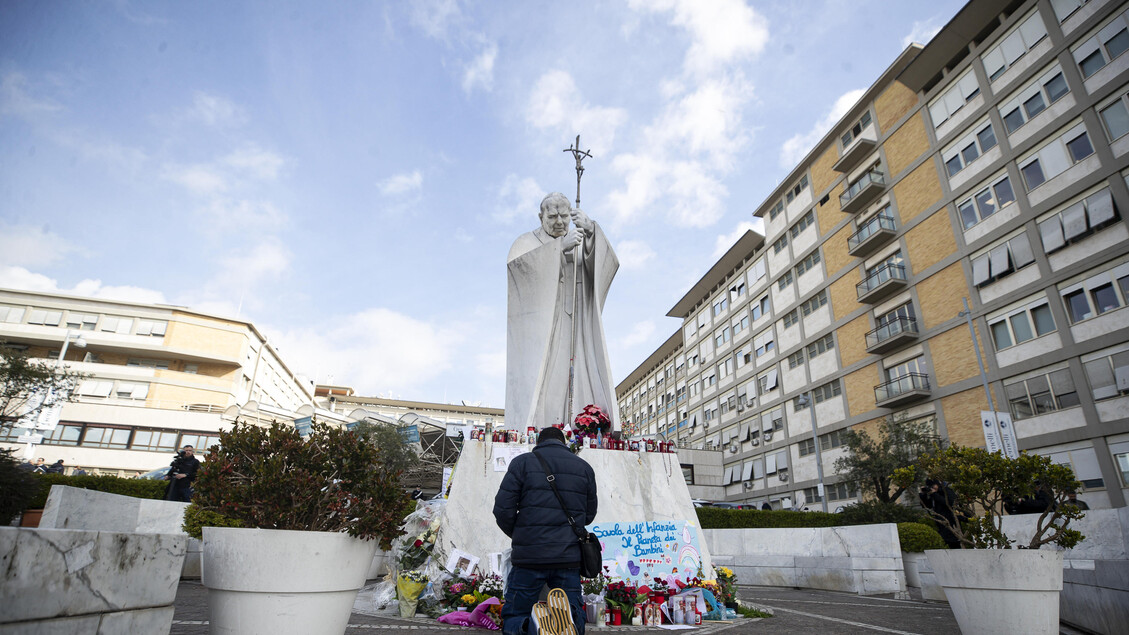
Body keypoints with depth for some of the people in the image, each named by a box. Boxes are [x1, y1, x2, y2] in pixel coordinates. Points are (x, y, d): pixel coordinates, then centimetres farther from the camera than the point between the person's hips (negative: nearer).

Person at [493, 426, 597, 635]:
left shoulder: (523, 462, 2)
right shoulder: (584, 467, 11)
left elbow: (503, 509, -3)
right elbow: (589, 515, 16)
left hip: (529, 556, -2)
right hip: (569, 558, 2)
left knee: (513, 617, 13)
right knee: (574, 617, 13)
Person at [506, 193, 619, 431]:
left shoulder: (583, 244, 18)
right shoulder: (526, 242, 11)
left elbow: (607, 264, -5)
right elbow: (515, 263, -14)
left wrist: (591, 230, -23)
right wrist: (561, 245, -22)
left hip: (574, 330, 3)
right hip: (537, 330, -2)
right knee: (533, 387, -16)